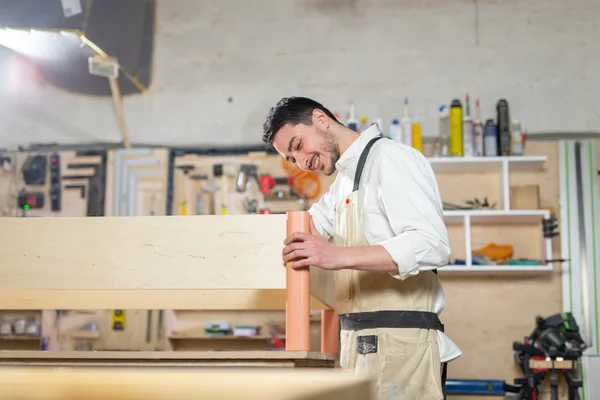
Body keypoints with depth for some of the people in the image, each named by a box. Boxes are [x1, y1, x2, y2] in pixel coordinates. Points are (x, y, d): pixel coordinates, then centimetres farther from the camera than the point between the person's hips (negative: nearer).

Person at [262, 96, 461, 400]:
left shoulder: (390, 157, -9)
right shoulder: (344, 182, 22)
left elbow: (432, 245, -20)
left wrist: (340, 256, -30)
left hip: (398, 343, -9)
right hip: (360, 345, 9)